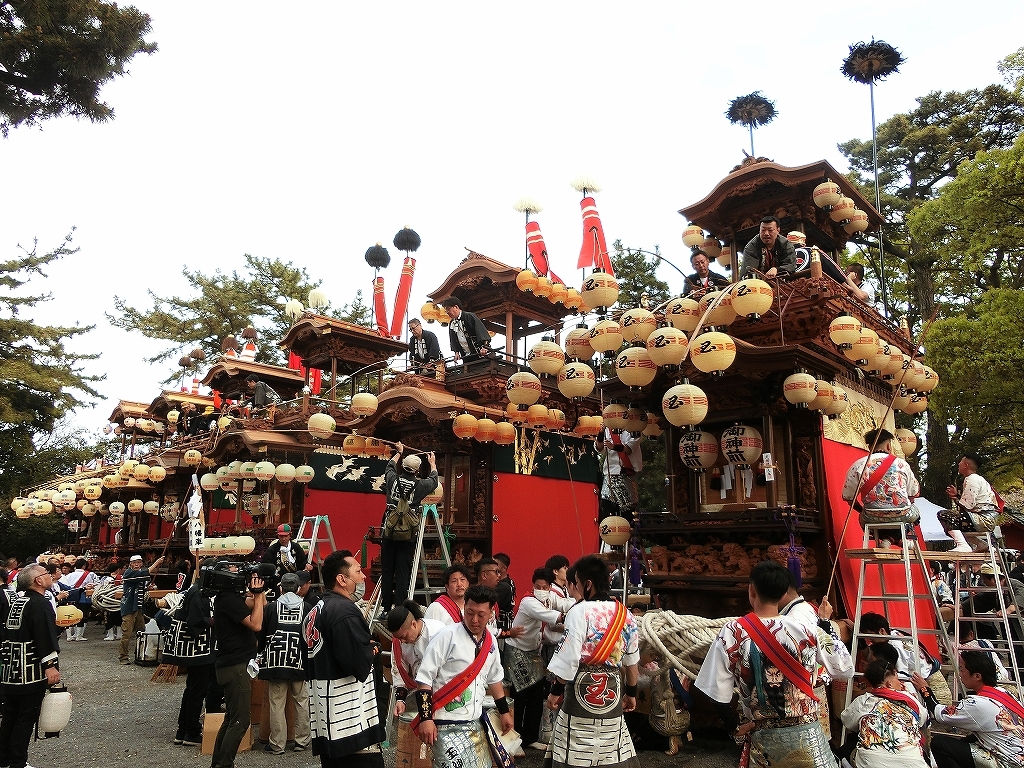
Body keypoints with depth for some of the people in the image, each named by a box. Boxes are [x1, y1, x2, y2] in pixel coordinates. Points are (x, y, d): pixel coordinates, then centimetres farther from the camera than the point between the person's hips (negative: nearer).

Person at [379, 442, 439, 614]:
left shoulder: (393, 480, 1)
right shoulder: (420, 485, -4)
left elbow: (389, 467, 26)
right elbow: (434, 481, 21)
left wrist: (399, 453, 43)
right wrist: (433, 463, 38)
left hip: (389, 535, 2)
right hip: (408, 537, -2)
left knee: (387, 572, 7)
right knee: (403, 573, 1)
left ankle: (386, 608, 12)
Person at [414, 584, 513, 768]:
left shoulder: (491, 642, 6)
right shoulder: (447, 636, -14)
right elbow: (424, 679, -14)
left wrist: (504, 711, 23)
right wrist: (425, 718, -18)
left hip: (475, 724, 7)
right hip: (447, 726, -7)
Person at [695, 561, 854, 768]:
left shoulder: (731, 634, -12)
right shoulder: (805, 632, -12)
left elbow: (719, 695, -10)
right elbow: (846, 670, 1)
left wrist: (734, 728, 7)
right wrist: (826, 623, 8)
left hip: (762, 738, 1)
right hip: (805, 734, -1)